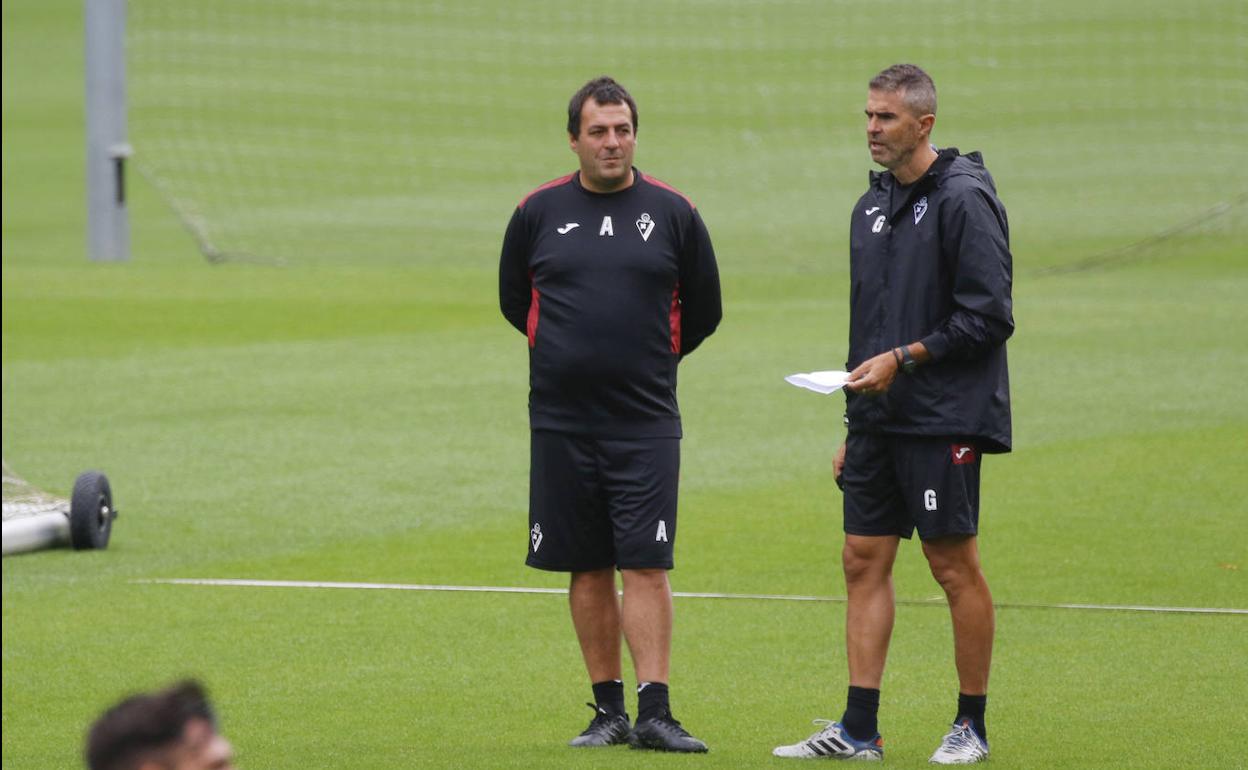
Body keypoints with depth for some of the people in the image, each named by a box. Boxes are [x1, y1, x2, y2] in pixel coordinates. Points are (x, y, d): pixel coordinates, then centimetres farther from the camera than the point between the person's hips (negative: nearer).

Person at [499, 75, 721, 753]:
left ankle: (654, 712, -10)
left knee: (645, 565, -9)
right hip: (560, 420, 2)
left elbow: (702, 313, 12)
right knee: (588, 569, 6)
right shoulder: (538, 212, 5)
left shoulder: (672, 212, 2)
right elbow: (513, 299, 17)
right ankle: (608, 710, 12)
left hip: (645, 422, -2)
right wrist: (567, 352, 13)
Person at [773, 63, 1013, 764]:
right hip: (879, 418, 8)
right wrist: (854, 425, 19)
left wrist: (903, 359, -17)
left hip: (946, 418, -8)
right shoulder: (872, 207, 15)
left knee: (955, 565, -2)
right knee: (864, 561, 4)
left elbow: (988, 317, -14)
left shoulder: (964, 200, -10)